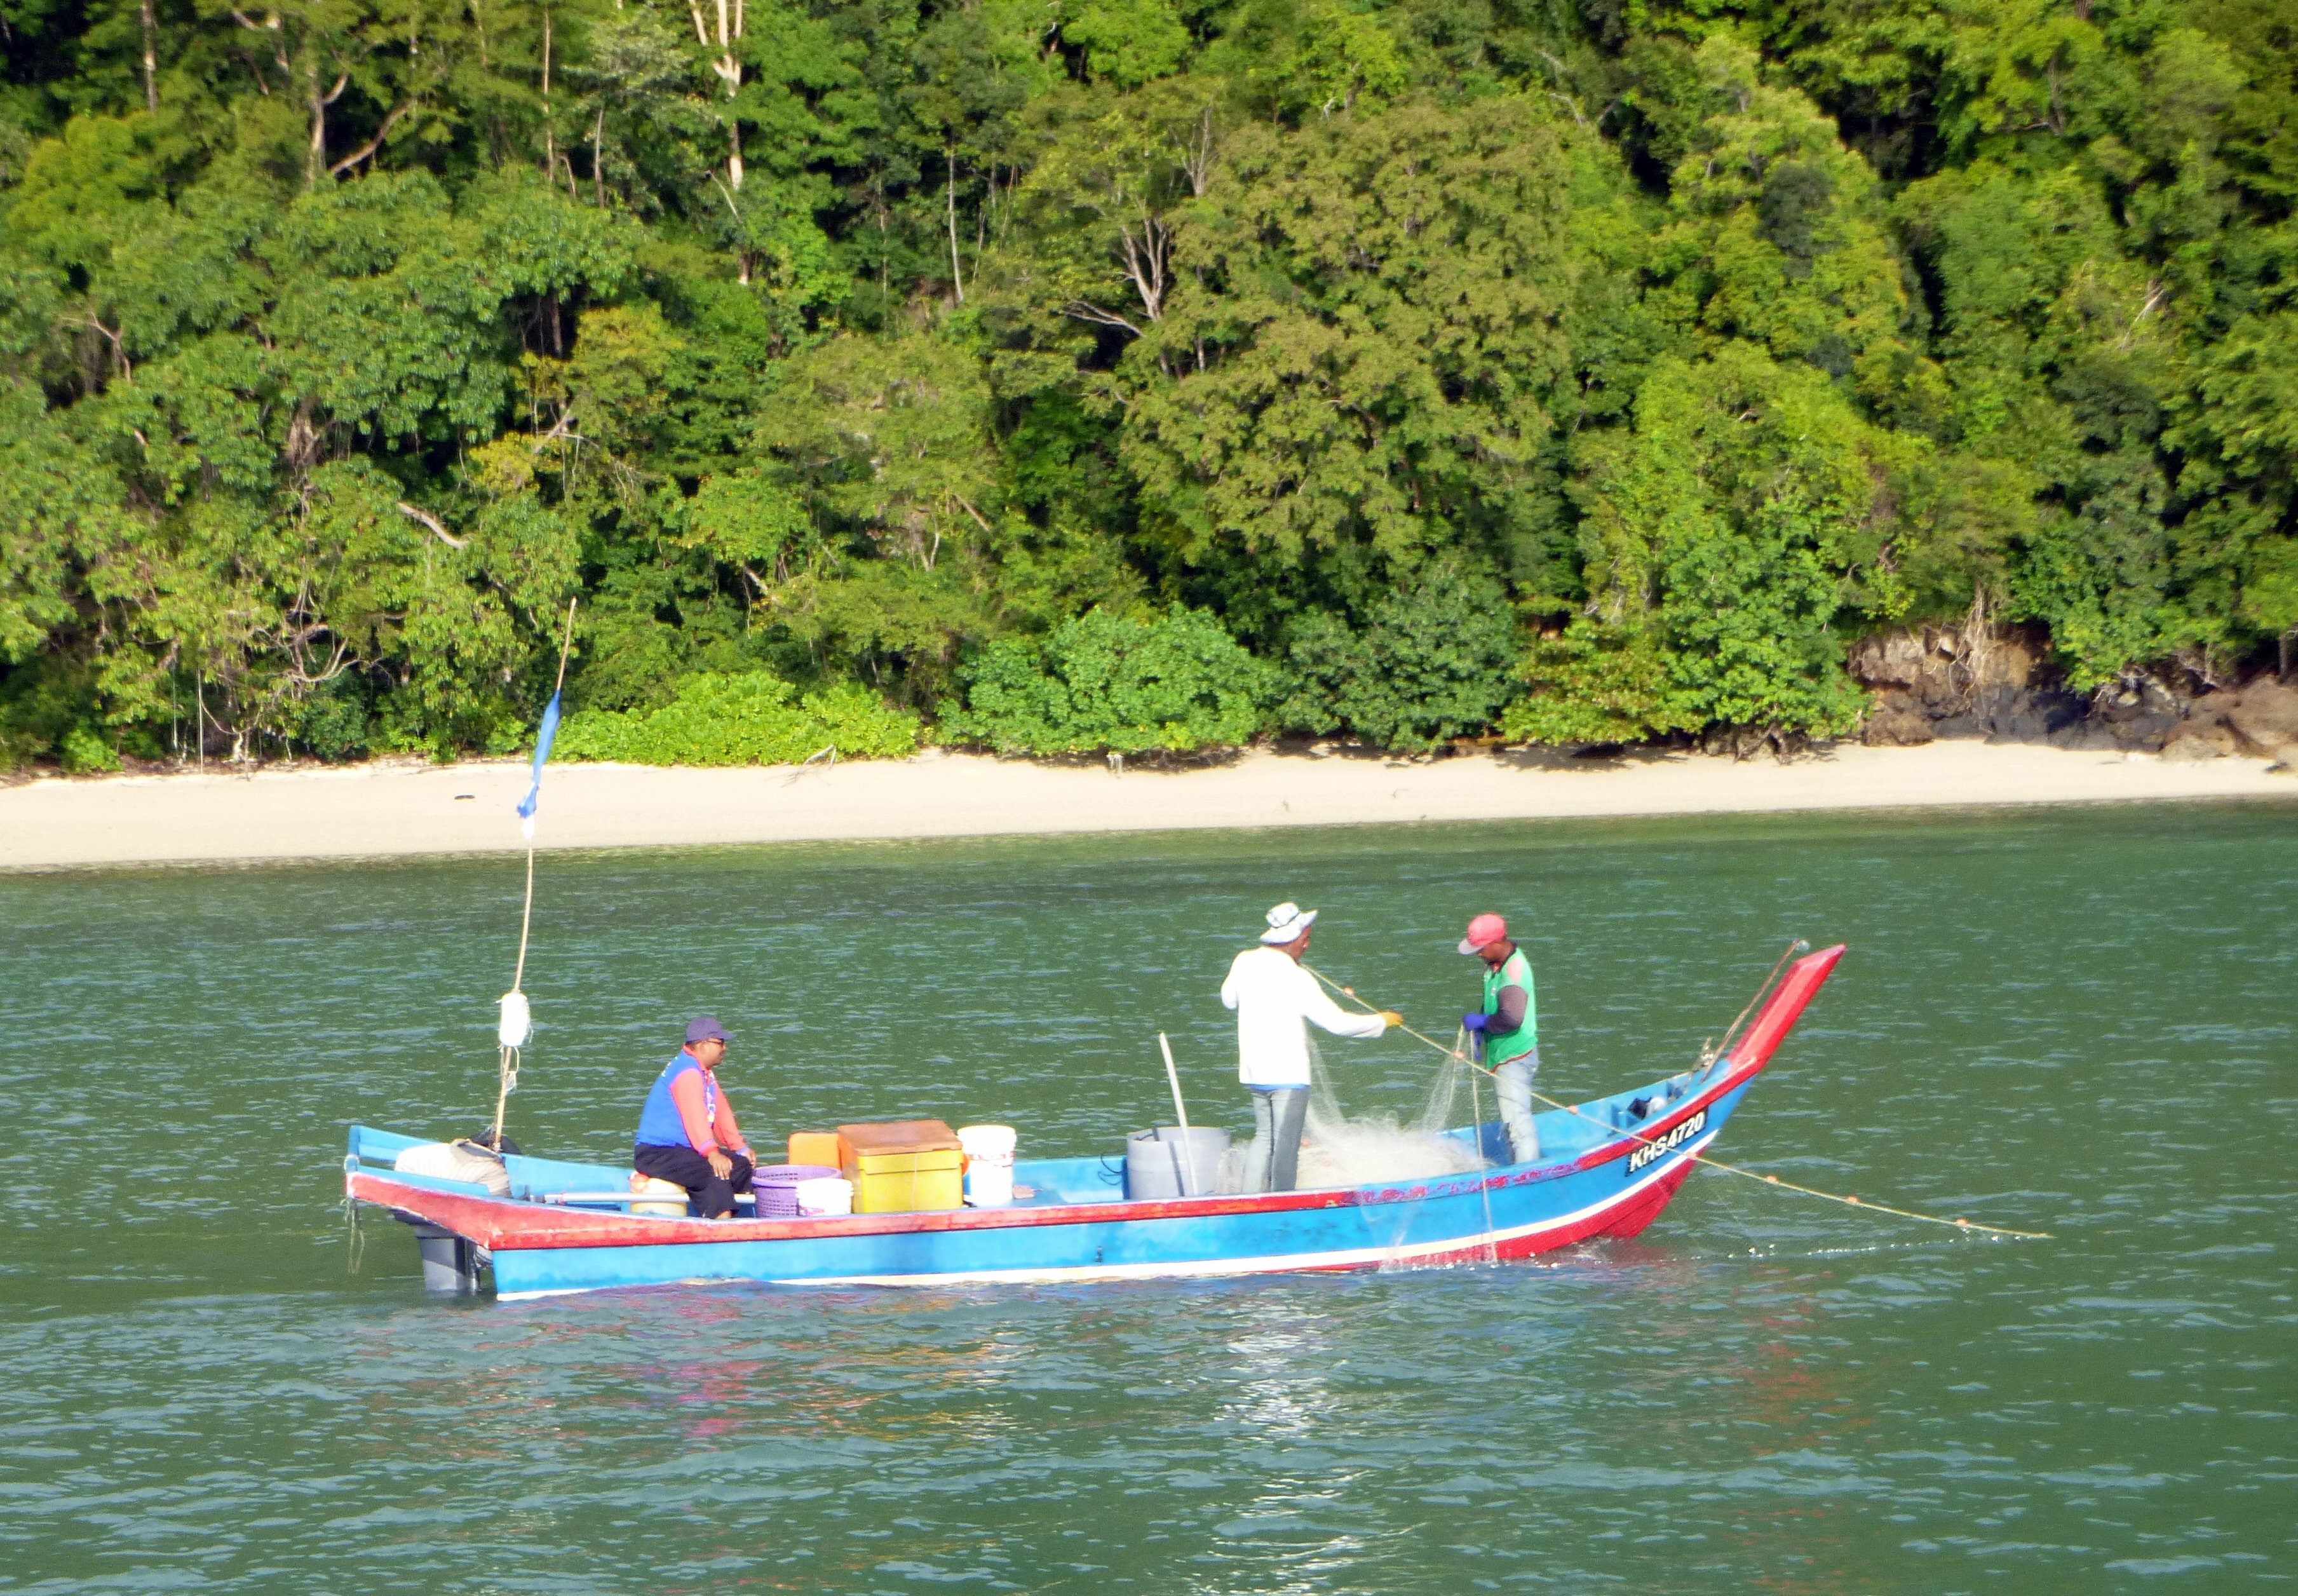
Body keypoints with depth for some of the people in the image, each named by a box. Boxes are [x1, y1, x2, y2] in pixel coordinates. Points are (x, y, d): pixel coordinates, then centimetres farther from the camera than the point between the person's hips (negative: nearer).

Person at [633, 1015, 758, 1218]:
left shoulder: (706, 1072, 19)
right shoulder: (687, 1071, -17)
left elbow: (721, 1112, 16)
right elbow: (694, 1114, -31)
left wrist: (740, 1147, 6)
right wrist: (712, 1153, -42)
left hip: (685, 1150, 11)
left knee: (743, 1165, 4)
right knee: (714, 1171, -32)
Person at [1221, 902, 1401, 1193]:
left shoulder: (1245, 962, 0)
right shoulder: (1297, 979, -18)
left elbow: (1229, 999, 19)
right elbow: (1337, 1023, -15)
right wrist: (1382, 1021, -2)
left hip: (1253, 1070, 7)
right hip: (1288, 1072, -7)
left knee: (1265, 1137, 18)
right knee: (1286, 1146, -1)